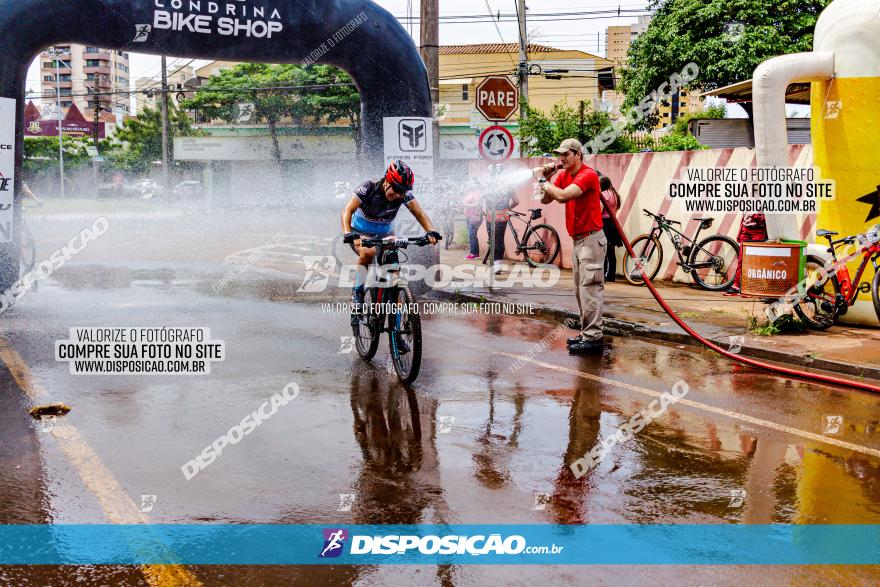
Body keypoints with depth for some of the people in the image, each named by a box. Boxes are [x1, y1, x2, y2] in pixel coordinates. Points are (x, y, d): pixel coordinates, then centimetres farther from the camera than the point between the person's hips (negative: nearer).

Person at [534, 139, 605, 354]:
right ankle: (587, 333, 19)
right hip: (578, 239, 9)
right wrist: (545, 178, -5)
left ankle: (593, 338, -8)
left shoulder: (588, 174, -16)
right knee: (581, 291, 12)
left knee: (590, 289, -10)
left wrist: (544, 182, -13)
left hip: (591, 239, -9)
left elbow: (563, 196, -28)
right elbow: (546, 200, 8)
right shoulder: (563, 175, 10)